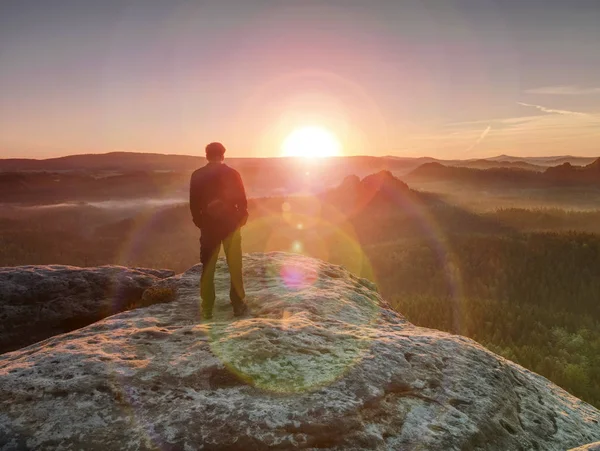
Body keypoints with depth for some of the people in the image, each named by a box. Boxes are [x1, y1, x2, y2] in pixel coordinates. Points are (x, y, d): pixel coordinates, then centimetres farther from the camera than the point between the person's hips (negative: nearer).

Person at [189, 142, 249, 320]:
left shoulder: (197, 176, 1)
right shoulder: (232, 174, -5)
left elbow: (193, 203, 3)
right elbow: (242, 201, -5)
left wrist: (199, 222, 15)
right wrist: (241, 220, 10)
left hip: (208, 225, 1)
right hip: (231, 225, -1)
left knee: (207, 268, 7)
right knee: (235, 266, 8)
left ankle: (207, 309, 8)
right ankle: (238, 305, 10)